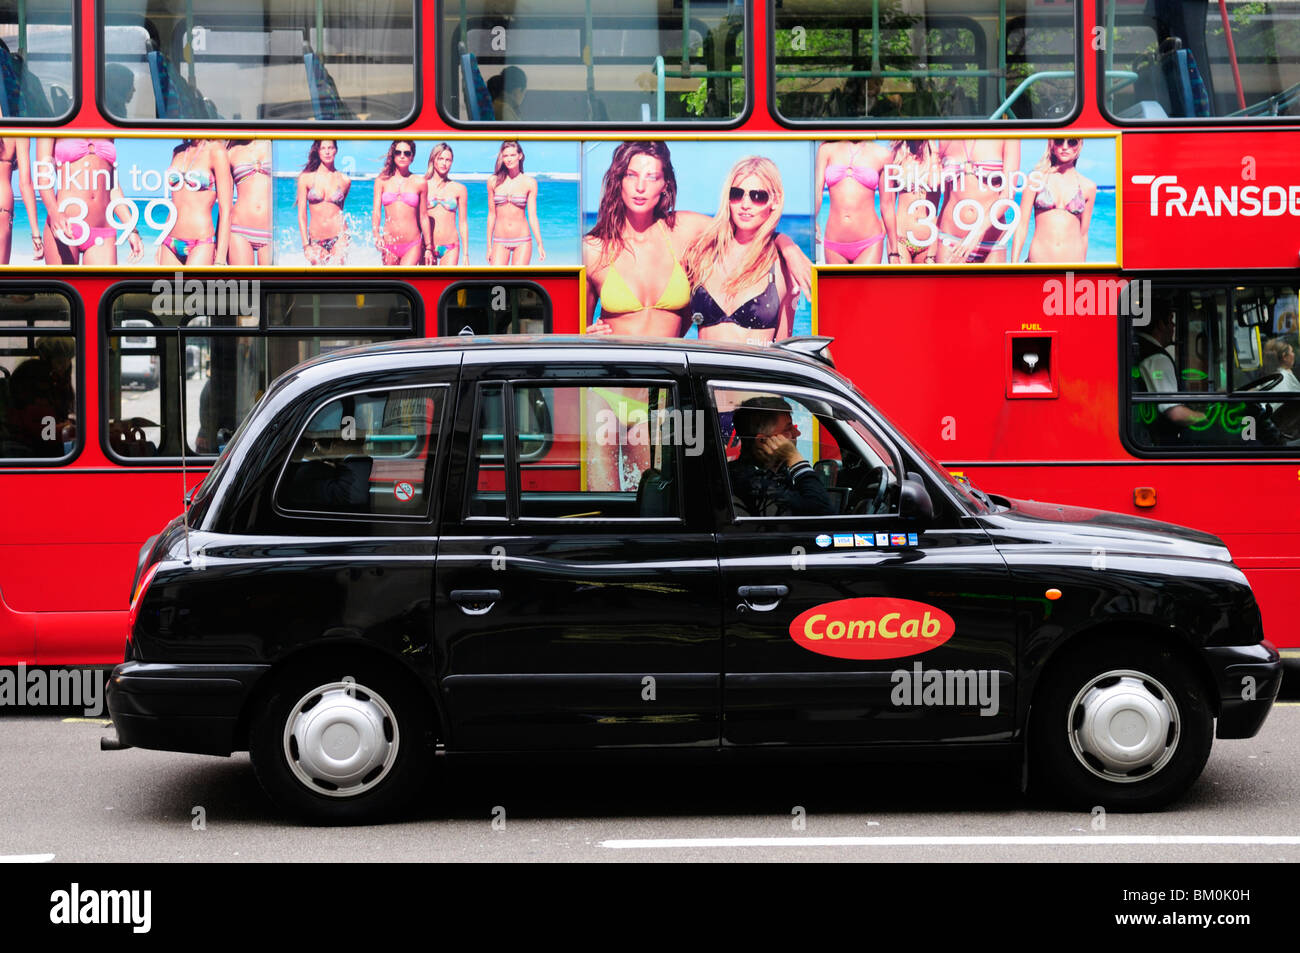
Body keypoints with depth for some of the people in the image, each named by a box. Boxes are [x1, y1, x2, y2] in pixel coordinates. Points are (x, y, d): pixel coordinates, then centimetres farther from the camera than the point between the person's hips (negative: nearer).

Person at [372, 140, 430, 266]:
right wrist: (376, 235, -17)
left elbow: (423, 216, 9)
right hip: (389, 245, 2)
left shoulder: (420, 182, 5)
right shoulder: (382, 180, 7)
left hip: (412, 246, -2)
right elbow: (376, 211, 1)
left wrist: (428, 248, 10)